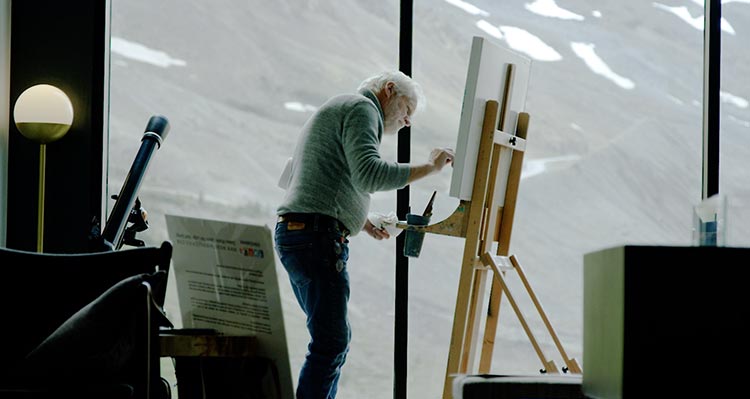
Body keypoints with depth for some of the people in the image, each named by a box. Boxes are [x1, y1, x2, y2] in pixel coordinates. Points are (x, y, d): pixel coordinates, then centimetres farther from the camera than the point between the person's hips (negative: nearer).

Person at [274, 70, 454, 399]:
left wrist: (364, 223, 22)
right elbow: (369, 174, -19)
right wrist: (428, 167, -13)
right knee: (331, 341, -12)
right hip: (318, 236, -10)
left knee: (334, 338, 13)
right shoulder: (361, 108, -3)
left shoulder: (337, 112, 28)